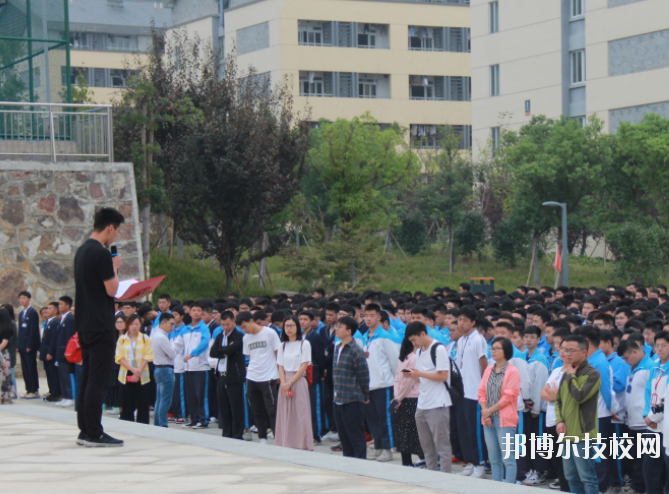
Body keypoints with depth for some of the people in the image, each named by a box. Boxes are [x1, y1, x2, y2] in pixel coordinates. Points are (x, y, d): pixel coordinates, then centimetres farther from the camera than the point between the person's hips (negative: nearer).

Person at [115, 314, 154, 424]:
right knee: (128, 405, 0)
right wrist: (132, 369, -12)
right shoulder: (122, 339, 6)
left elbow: (148, 357, 0)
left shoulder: (146, 339, 5)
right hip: (126, 375, 0)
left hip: (142, 376, 0)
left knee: (142, 405, -2)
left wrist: (138, 371, -12)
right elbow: (119, 357, 1)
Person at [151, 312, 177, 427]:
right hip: (166, 369, -10)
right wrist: (172, 352, 2)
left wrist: (170, 351, 0)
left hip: (158, 369, 10)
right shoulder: (162, 337, -18)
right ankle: (163, 426, -7)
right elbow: (172, 355, -16)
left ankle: (157, 424, 17)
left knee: (159, 400, 13)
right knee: (165, 401, -7)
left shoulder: (155, 334, 12)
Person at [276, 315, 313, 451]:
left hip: (298, 382, -4)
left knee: (300, 415, -6)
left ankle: (303, 447, -4)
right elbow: (281, 367, 7)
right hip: (285, 384, 4)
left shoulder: (304, 344, -2)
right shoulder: (282, 345, 12)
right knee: (285, 416, 3)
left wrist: (290, 383, -12)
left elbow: (304, 366, -7)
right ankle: (286, 446, 6)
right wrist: (283, 384, -9)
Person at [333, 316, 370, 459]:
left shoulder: (356, 351, -12)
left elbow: (364, 376, -9)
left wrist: (365, 397, -2)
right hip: (338, 400, 8)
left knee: (356, 437, -2)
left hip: (352, 401, -8)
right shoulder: (337, 348, 12)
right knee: (344, 437, 13)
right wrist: (336, 392, 15)